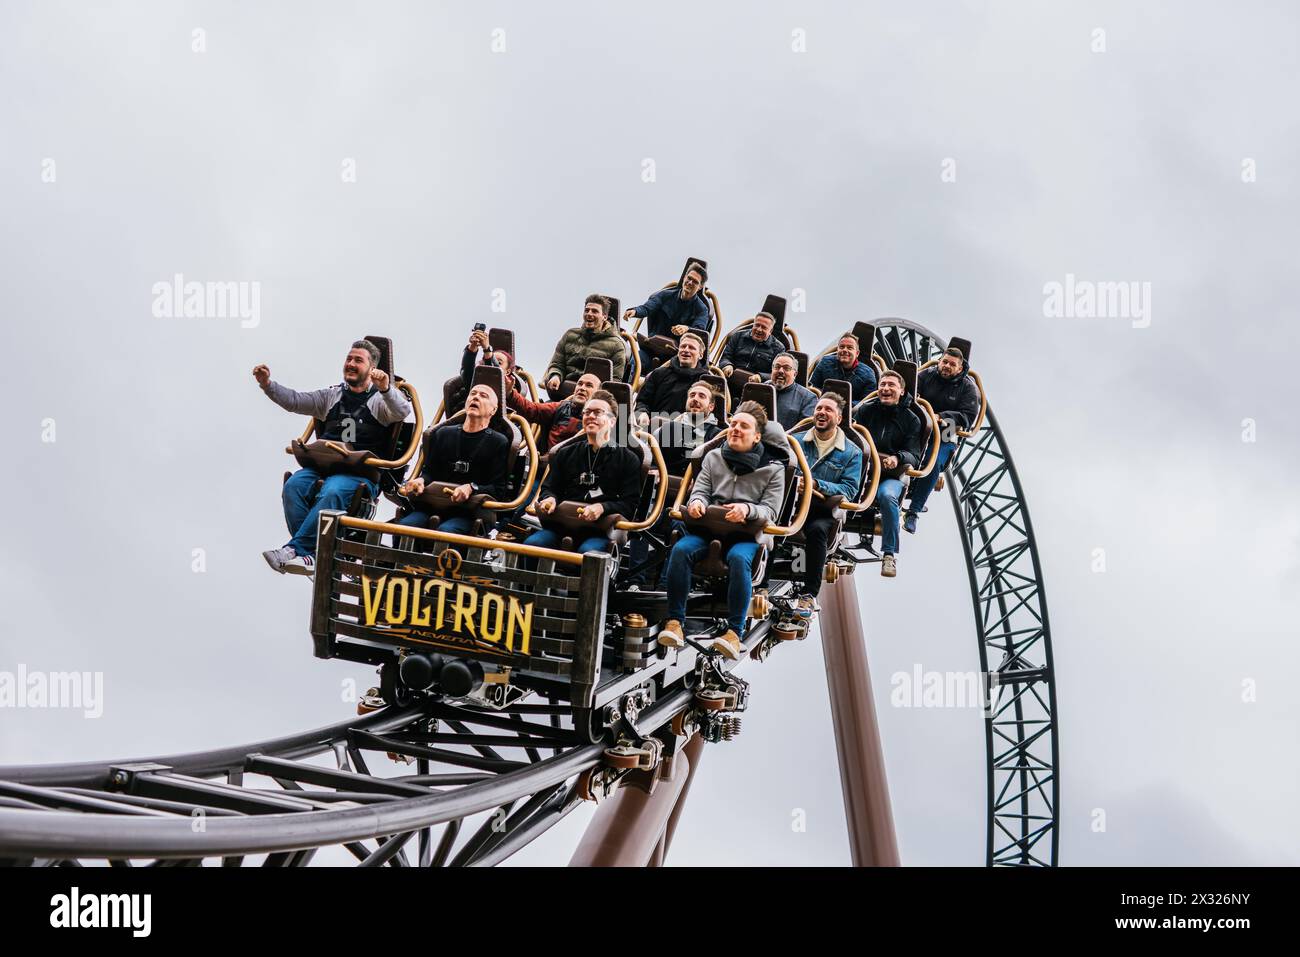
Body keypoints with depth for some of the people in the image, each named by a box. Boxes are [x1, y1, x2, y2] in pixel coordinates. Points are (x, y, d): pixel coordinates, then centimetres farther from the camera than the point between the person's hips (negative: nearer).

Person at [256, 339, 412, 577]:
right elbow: (295, 401, 15)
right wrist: (267, 384, -2)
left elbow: (402, 411, -13)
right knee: (293, 486, -26)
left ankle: (295, 548, -34)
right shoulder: (331, 396, 24)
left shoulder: (380, 399, 10)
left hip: (360, 474, -4)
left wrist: (385, 388, -33)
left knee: (332, 493, -36)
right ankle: (309, 554, -31)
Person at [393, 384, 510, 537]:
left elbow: (498, 489, 1)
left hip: (468, 513, -4)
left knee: (445, 531, -36)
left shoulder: (499, 443, 9)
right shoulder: (443, 434, 23)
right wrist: (420, 480, -2)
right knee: (403, 525, -27)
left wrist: (472, 488, -17)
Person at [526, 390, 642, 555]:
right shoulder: (565, 454, 24)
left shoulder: (628, 459, 13)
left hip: (601, 530, -3)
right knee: (531, 544, -28)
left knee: (588, 552, -38)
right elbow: (549, 488, 23)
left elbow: (630, 503, 3)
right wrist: (549, 499, -3)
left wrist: (602, 508, -17)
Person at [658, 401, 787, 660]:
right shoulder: (714, 457, 17)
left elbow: (770, 511, 1)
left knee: (738, 558, -37)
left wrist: (748, 509, -21)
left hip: (746, 533, -3)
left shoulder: (773, 468, 7)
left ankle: (735, 631, -36)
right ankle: (674, 621, -26)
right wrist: (696, 502, -12)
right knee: (681, 549, -28)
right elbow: (701, 490, 14)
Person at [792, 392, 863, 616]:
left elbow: (849, 490, -4)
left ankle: (809, 595, -29)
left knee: (817, 529, -37)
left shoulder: (851, 452, 7)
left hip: (824, 511, -2)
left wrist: (816, 485, -19)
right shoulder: (797, 441, 15)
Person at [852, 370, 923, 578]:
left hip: (891, 476, -2)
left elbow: (914, 456, 3)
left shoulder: (910, 419, 11)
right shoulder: (865, 410, 15)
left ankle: (890, 554, -27)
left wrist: (897, 458, -20)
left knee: (887, 496, -37)